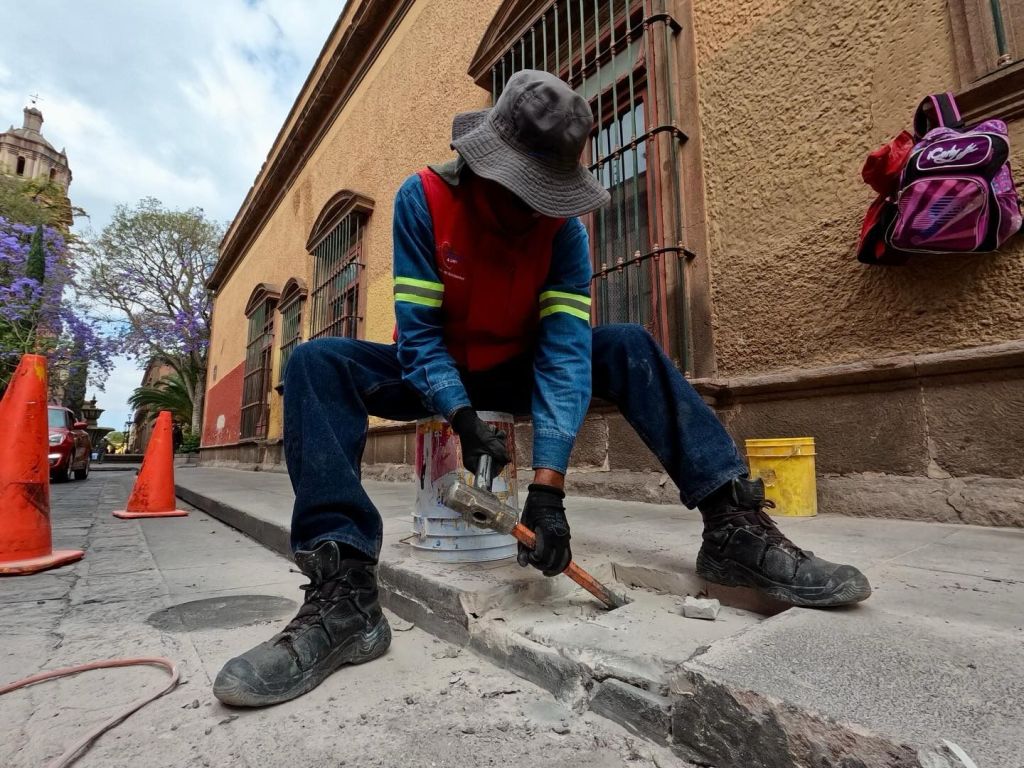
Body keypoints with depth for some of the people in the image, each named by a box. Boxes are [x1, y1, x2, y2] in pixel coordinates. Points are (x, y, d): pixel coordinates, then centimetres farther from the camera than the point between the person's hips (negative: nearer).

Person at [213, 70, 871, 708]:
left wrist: (549, 483, -32)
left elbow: (565, 348, -24)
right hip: (436, 375, 0)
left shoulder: (565, 226, -13)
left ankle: (735, 527, -20)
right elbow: (418, 330, -20)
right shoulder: (424, 199, -16)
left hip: (514, 372, 1)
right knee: (320, 363, -27)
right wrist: (464, 418, -35)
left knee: (630, 348, -19)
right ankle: (343, 593, -34)